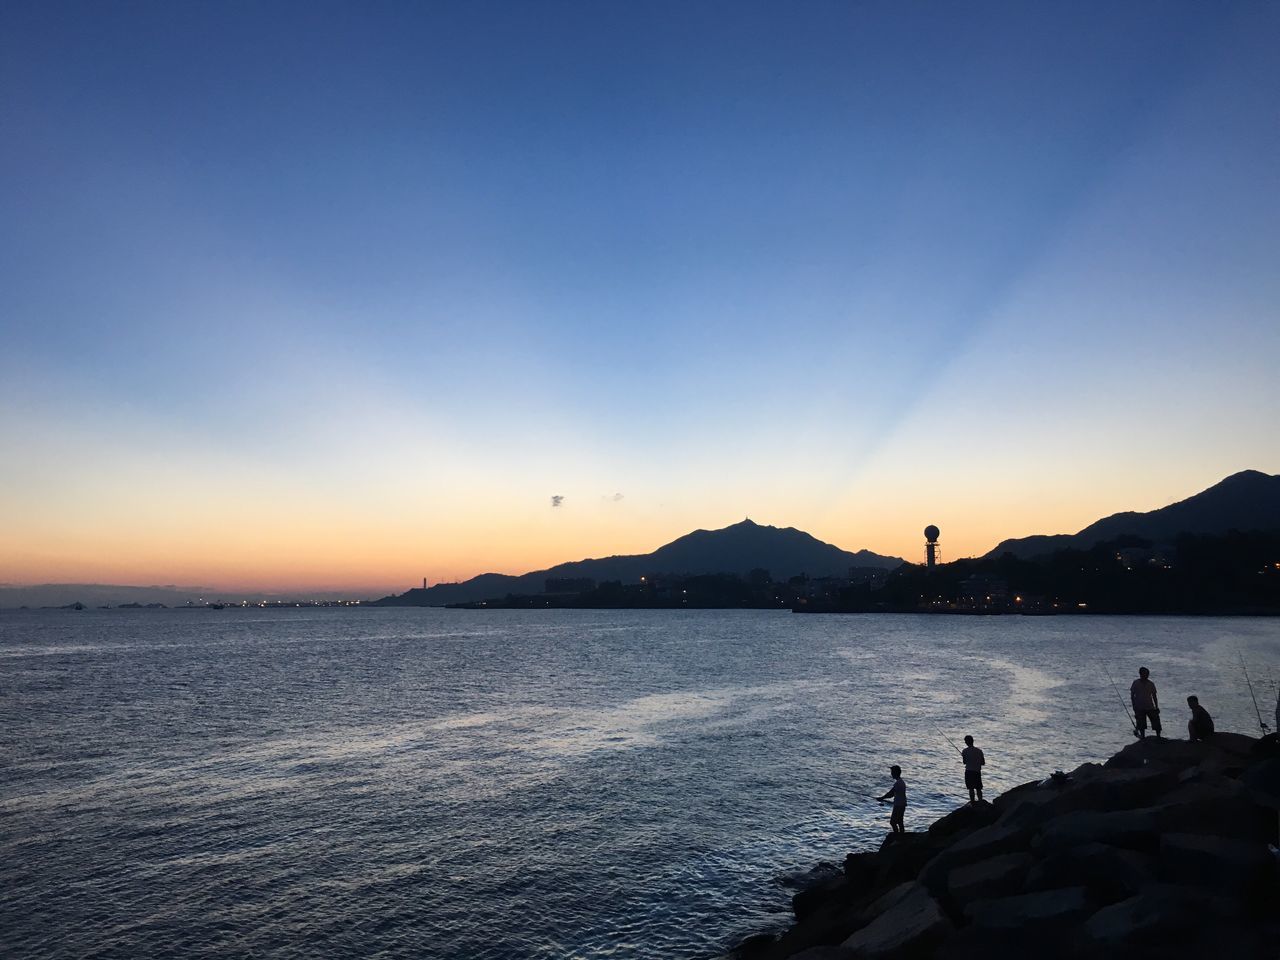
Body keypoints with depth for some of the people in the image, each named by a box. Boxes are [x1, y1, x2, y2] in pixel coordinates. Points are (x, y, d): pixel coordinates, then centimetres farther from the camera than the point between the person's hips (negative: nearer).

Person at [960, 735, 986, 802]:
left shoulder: (965, 751, -8)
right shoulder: (979, 751, 2)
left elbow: (964, 762, -1)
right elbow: (983, 763, 6)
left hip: (969, 771, -4)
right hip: (978, 772, 4)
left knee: (971, 789, 2)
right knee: (978, 789, 13)